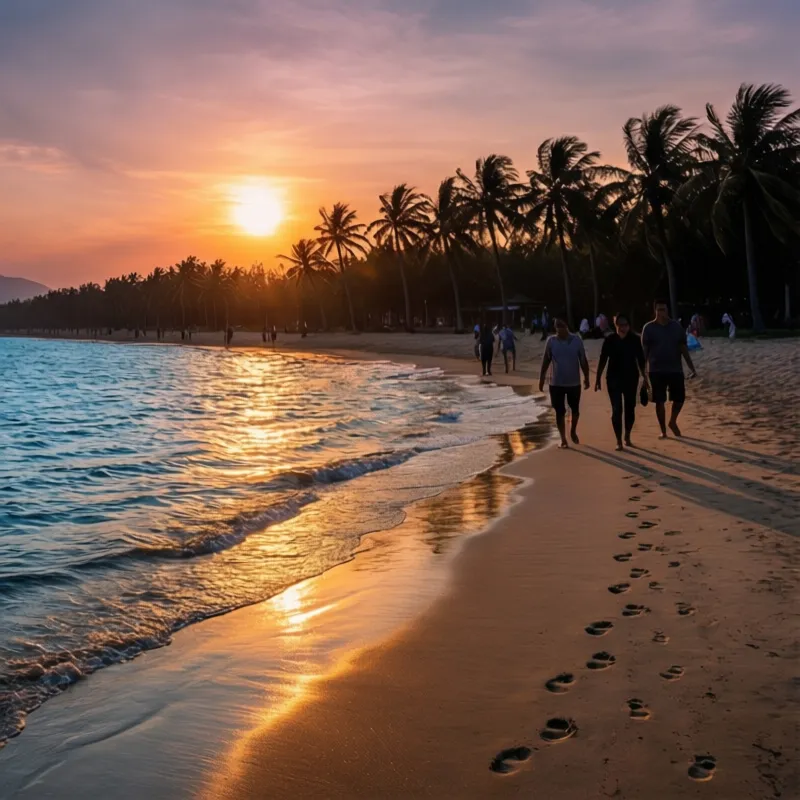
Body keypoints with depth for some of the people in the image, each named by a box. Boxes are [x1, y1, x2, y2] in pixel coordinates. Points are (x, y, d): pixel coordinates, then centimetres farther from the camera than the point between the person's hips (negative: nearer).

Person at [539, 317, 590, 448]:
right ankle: (563, 439, 14)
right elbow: (546, 361, 1)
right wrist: (541, 379, -1)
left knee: (575, 410, 13)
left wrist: (586, 378, 0)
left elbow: (583, 361, 0)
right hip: (556, 383, 0)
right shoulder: (551, 341, -5)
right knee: (560, 412, 3)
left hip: (574, 383, 0)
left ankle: (573, 432, 38)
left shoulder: (577, 340, -6)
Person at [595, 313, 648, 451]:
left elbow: (640, 359, 5)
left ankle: (627, 437, 25)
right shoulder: (609, 340, -6)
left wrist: (645, 377, 5)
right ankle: (619, 441, 1)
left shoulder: (635, 339, -2)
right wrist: (598, 378, -4)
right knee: (617, 409, -4)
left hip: (631, 378, 2)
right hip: (614, 378, -2)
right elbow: (603, 360, -2)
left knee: (630, 408, 8)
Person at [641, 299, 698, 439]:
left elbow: (683, 348, 8)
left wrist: (691, 368, 4)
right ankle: (663, 431, 13)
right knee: (660, 401, 2)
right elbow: (644, 350, -2)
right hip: (656, 370, -2)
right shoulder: (649, 328, -2)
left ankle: (672, 422, 28)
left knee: (680, 398, 2)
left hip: (676, 369, 2)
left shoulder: (676, 326, 4)